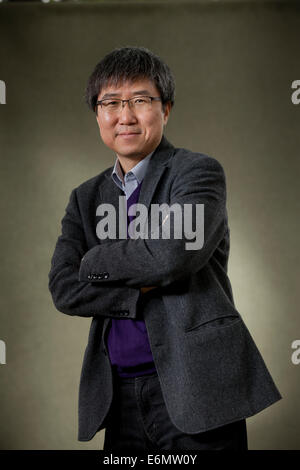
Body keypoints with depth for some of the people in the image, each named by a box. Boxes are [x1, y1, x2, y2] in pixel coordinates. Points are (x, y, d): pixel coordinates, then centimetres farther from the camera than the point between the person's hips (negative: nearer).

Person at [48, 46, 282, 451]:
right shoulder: (86, 197, 13)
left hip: (194, 387, -5)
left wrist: (95, 262, -5)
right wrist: (146, 292, -13)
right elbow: (64, 289, 0)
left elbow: (173, 254, -20)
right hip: (119, 395, 5)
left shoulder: (199, 171, -3)